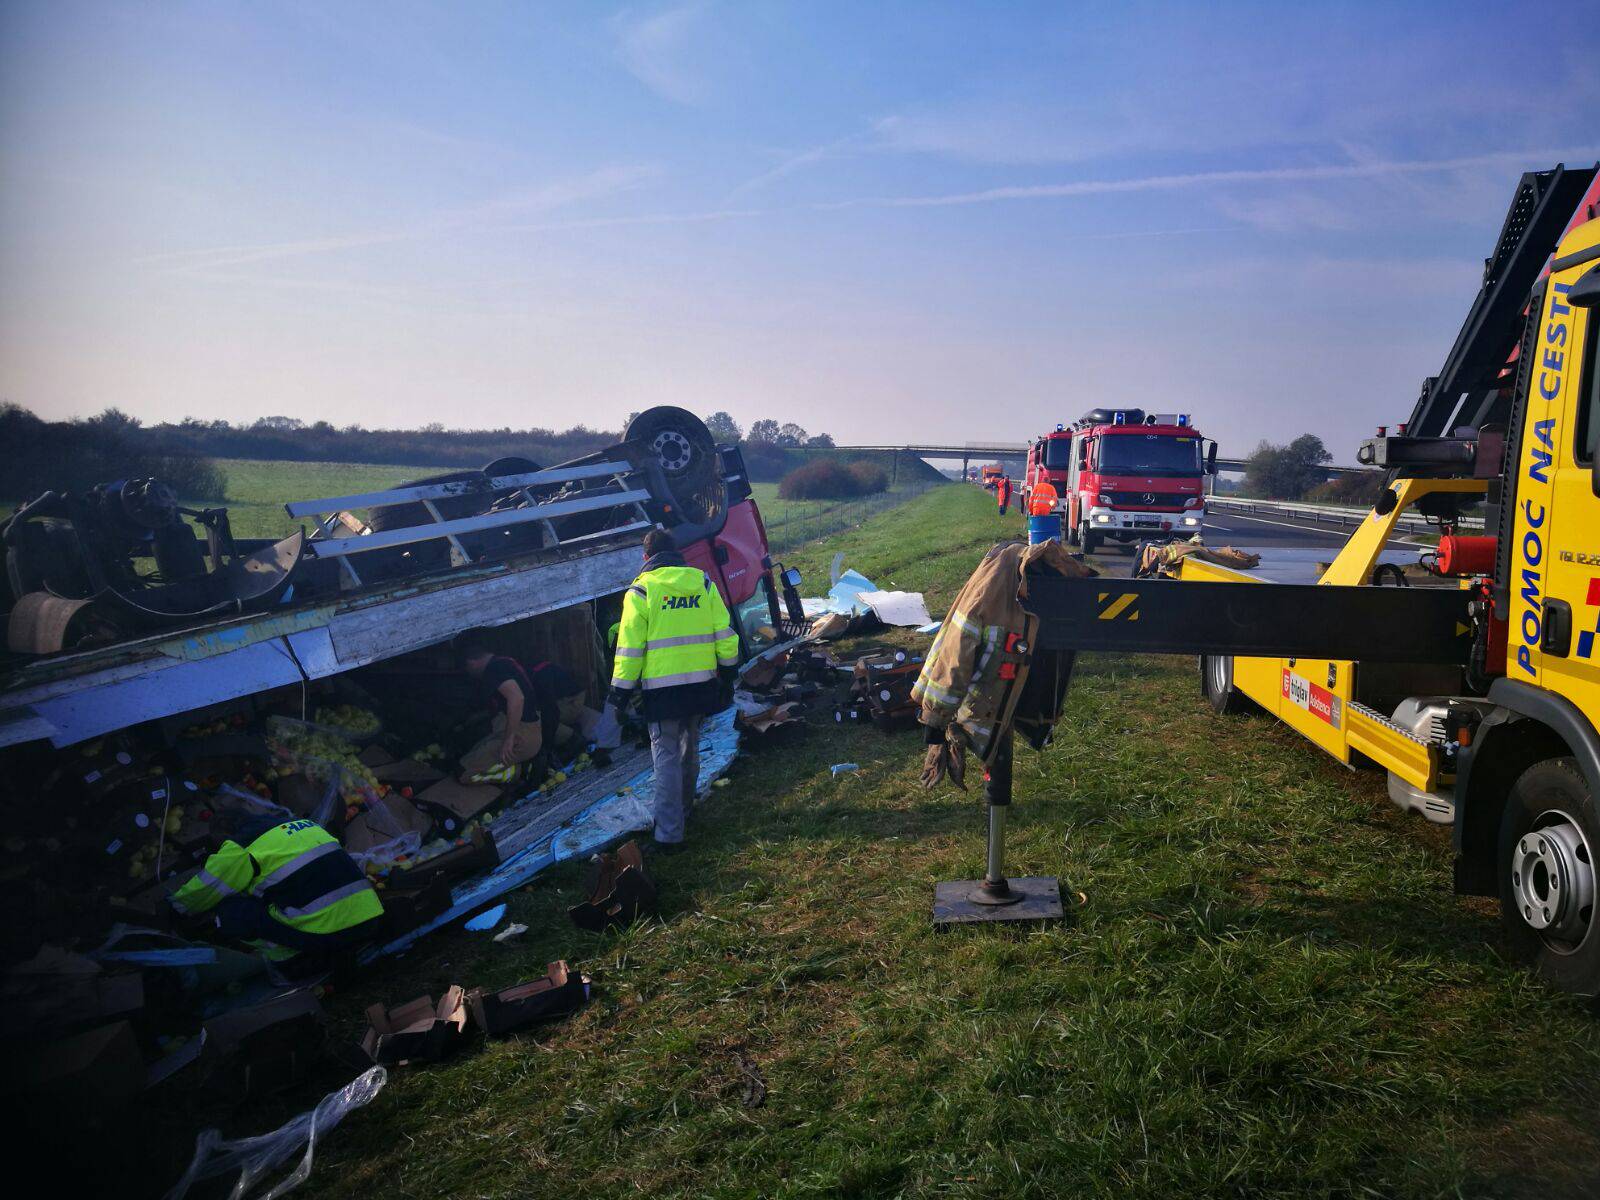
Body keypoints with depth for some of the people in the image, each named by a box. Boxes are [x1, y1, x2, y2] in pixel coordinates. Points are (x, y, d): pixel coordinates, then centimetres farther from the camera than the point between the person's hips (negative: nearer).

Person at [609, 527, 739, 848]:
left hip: (662, 687, -4)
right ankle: (684, 801, 41)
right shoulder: (704, 583, 5)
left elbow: (630, 647, -8)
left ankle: (669, 831, -1)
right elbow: (724, 633, 6)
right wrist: (728, 673, 17)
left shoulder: (641, 590, -7)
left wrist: (621, 691, 0)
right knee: (690, 745, 23)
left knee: (666, 756, 0)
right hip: (702, 683, 5)